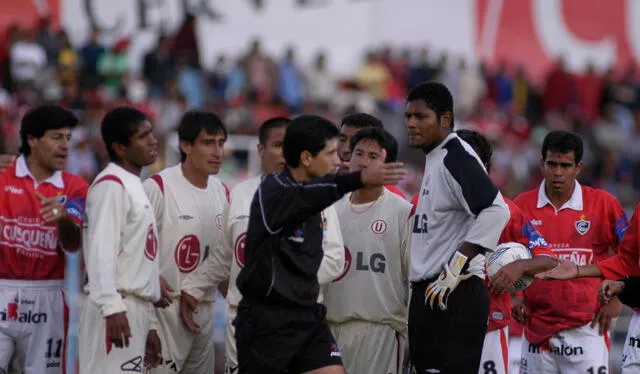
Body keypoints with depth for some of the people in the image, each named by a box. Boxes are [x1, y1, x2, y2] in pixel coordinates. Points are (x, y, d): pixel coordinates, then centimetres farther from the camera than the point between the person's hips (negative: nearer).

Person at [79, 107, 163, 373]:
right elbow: (101, 251, -19)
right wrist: (112, 306, -29)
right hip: (117, 311, -10)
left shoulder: (135, 187, 21)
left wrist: (150, 324, 21)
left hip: (136, 310, 10)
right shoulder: (111, 185, -9)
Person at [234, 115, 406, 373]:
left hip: (309, 317, 7)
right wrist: (361, 179, -52)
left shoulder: (314, 196, 8)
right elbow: (305, 197, -40)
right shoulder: (272, 191, -17)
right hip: (266, 321, -7)